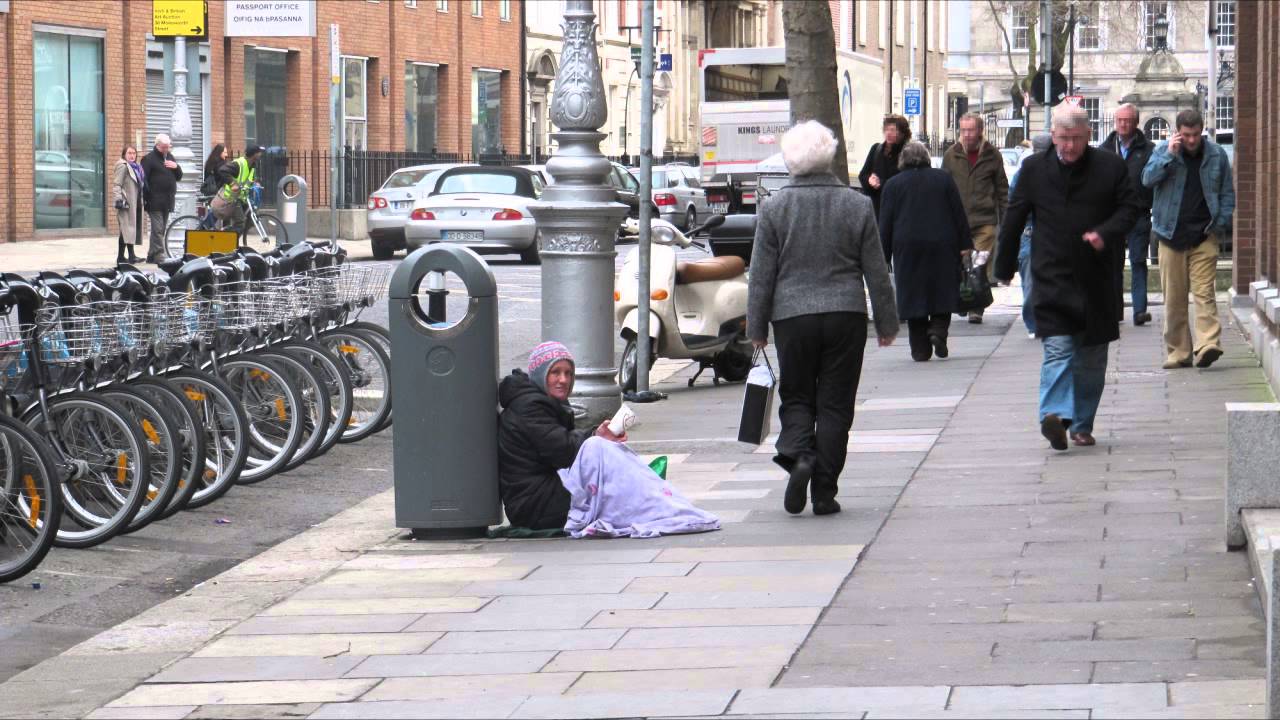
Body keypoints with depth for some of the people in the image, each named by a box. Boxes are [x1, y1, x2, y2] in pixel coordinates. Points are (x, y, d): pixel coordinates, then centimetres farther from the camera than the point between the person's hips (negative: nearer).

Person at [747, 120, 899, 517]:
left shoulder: (774, 207, -3)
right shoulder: (857, 205, 0)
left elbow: (761, 275, -1)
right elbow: (876, 272, 4)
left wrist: (757, 327, 7)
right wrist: (886, 322, 13)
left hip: (792, 317, 0)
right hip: (846, 316, 1)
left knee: (796, 396, 13)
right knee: (835, 402, 6)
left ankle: (798, 455, -15)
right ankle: (824, 491, 4)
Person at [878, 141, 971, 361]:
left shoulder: (893, 184, 3)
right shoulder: (943, 178, 5)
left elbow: (885, 224, 1)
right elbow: (959, 213, 3)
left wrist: (884, 254, 4)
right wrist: (965, 243, 6)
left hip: (907, 248, 0)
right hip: (943, 248, 0)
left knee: (913, 296, 4)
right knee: (943, 292, 11)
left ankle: (920, 349, 3)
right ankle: (938, 329, -12)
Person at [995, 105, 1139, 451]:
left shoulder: (1110, 167, 1)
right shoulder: (1034, 169, 2)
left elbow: (1129, 207, 4)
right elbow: (1014, 219, 9)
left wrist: (1105, 233, -16)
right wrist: (1004, 267, 12)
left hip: (1095, 277, 2)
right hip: (1052, 276, -2)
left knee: (1092, 357, 8)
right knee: (1058, 349, -16)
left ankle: (1082, 424, 18)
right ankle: (1056, 413, -27)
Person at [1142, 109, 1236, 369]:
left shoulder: (1217, 155, 6)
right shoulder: (1164, 151, 5)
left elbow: (1227, 193, 12)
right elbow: (1148, 179, -7)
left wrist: (1221, 224, 1)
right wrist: (1169, 155, -15)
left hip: (1204, 237, -1)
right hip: (1171, 236, 1)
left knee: (1204, 292, -12)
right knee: (1174, 299, 2)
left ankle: (1207, 345, -20)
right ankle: (1177, 352, 8)